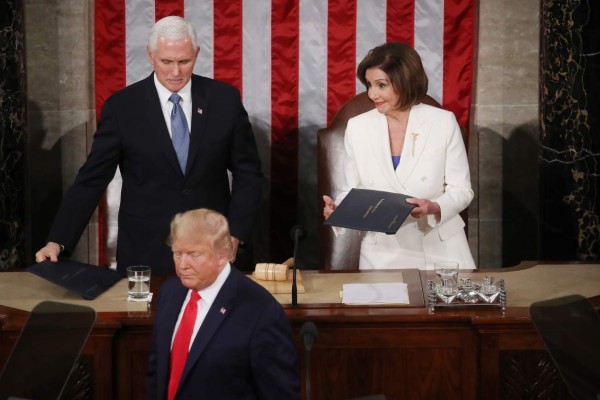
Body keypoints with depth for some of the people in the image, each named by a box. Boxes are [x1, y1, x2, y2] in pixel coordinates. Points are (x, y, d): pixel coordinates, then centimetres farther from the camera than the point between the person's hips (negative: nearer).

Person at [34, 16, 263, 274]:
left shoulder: (224, 99, -2)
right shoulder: (121, 107, -5)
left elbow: (248, 172, 4)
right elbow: (91, 180, -4)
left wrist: (235, 235, -6)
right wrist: (57, 241, -13)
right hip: (144, 254, -1)